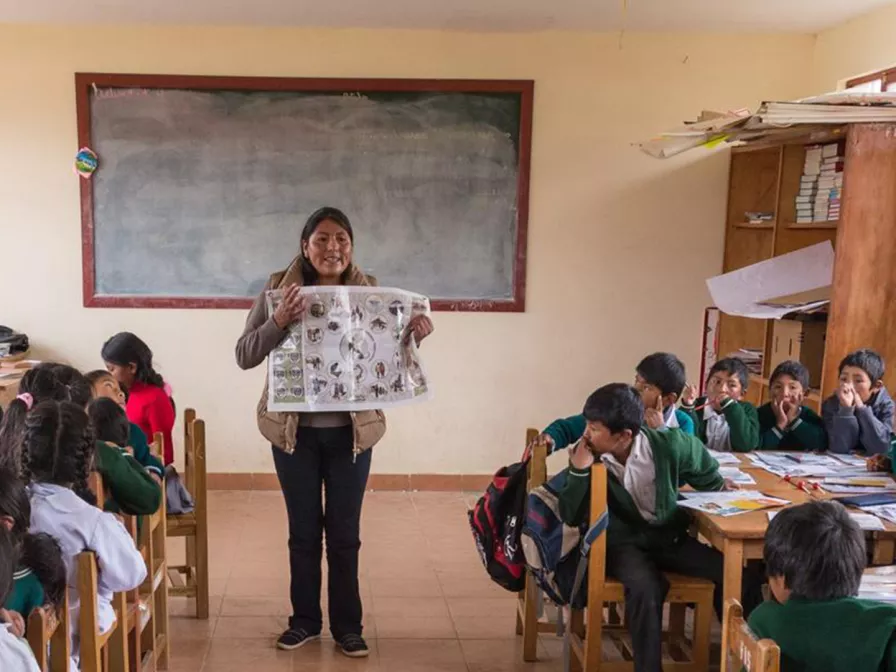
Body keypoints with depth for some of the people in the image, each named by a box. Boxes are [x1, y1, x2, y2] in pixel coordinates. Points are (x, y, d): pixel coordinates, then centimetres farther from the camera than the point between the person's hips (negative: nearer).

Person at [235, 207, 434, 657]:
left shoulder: (368, 292, -2)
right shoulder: (279, 289, -7)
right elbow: (244, 356, -10)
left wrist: (412, 335, -15)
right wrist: (280, 320, -26)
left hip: (350, 431, 1)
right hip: (295, 431, 0)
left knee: (344, 533, 10)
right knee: (303, 531, 13)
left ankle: (347, 626, 24)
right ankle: (305, 620, 29)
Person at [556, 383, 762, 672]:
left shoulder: (669, 445, -16)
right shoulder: (585, 455, -14)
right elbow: (572, 518, -15)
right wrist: (579, 470, -28)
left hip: (670, 537, 2)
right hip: (621, 541, -2)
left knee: (743, 579, -12)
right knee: (646, 587, -36)